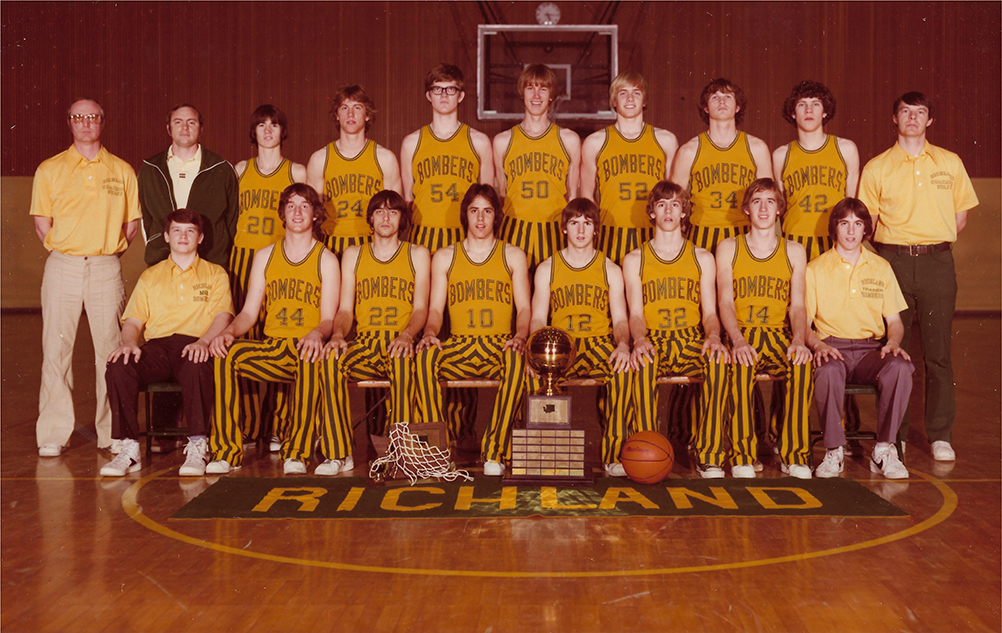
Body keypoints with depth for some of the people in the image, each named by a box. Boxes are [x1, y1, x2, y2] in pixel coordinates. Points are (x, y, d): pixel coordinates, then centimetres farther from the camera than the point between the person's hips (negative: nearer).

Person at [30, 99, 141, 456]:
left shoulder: (122, 171, 10)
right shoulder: (50, 170, 8)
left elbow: (132, 223, 13)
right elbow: (42, 224, 7)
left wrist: (109, 252, 3)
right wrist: (65, 253, 0)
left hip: (107, 268, 1)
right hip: (63, 266, 0)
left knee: (110, 349, -1)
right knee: (56, 348, -4)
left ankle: (111, 434, 7)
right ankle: (53, 435, 2)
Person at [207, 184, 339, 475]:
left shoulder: (326, 259, 6)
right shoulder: (265, 256, 16)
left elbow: (329, 318, -2)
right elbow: (249, 312, 12)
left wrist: (317, 333, -26)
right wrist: (229, 331, -10)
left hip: (306, 350, -3)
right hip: (272, 350, 3)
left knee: (312, 357, -39)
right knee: (226, 352, -26)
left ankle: (296, 453, -32)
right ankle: (226, 451, -24)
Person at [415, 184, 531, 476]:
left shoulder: (513, 255, 14)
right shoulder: (444, 257, 16)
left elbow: (524, 308, 8)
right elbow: (436, 309, 11)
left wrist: (520, 336, -14)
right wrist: (430, 332, -12)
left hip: (500, 345, -1)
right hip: (459, 345, 1)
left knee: (518, 360, -37)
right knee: (426, 357, -33)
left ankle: (494, 453, -30)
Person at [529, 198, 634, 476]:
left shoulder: (611, 270, 12)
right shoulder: (547, 268, 12)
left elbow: (620, 319, 4)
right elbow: (538, 318, 6)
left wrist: (623, 344, -20)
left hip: (600, 344, 0)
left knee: (624, 366, -34)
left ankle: (614, 455, -30)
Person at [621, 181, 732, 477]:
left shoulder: (702, 258, 16)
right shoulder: (634, 260, 13)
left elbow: (710, 312, 9)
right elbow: (636, 314, 4)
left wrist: (713, 336, -15)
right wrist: (640, 339, -20)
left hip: (692, 342, 1)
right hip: (653, 342, -1)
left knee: (719, 359, -34)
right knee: (643, 362, -38)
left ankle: (710, 457, -31)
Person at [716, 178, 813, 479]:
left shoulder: (794, 251, 15)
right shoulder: (728, 248, 10)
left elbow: (798, 304, 6)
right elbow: (725, 301, -1)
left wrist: (799, 339, -15)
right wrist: (738, 340, -21)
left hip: (780, 335, 1)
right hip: (741, 334, -1)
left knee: (802, 361, -32)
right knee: (741, 363, -36)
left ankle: (794, 455, -27)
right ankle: (743, 456, -30)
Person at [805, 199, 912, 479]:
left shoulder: (881, 268, 17)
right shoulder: (815, 269, 10)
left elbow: (895, 321, 17)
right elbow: (803, 322, 5)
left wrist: (893, 343, -6)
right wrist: (817, 343, -16)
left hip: (871, 349, 2)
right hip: (831, 347, -2)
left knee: (900, 367, -32)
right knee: (827, 371, -38)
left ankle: (884, 450, -21)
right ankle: (834, 451, -24)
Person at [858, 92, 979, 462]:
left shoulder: (950, 163, 10)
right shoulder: (876, 168, 6)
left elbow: (960, 216, 15)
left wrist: (933, 242, 5)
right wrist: (899, 246, 0)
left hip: (937, 261, 1)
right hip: (893, 261, -1)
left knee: (938, 352, 0)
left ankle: (941, 436, 7)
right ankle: (894, 435, 8)